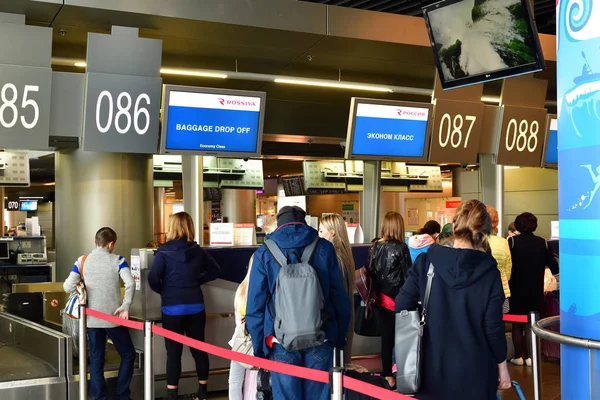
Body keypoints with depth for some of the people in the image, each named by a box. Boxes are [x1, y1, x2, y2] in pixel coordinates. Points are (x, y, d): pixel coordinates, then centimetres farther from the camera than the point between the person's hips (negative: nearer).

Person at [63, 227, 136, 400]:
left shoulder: (82, 261, 0)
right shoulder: (117, 260, -6)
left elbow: (68, 287, -7)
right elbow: (130, 283, -22)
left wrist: (81, 285, 13)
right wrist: (126, 306, -16)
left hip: (92, 319, 2)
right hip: (113, 318, -2)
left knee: (96, 360, 11)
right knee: (128, 355, 15)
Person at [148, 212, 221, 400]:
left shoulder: (164, 252, -9)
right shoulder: (198, 250, 3)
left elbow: (153, 279, -15)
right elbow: (215, 271, 9)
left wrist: (165, 291, 3)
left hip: (172, 308, -3)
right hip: (196, 307, 3)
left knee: (173, 352, 4)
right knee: (199, 348, 13)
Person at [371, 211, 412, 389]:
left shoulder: (376, 246, 1)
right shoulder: (400, 247, -14)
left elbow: (372, 271, 6)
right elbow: (408, 274, -9)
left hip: (382, 296, 5)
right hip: (397, 298, -5)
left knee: (386, 335, 13)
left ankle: (387, 373, 20)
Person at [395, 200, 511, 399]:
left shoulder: (427, 261, -6)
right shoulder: (489, 271, -9)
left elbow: (402, 306, -6)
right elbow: (493, 327, -8)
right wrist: (502, 366, 5)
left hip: (433, 366, 1)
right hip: (475, 370, -1)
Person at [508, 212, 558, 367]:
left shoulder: (512, 241, -9)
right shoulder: (542, 243, -4)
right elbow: (554, 266, -1)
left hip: (516, 289, -2)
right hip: (535, 290, 2)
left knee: (517, 324, 12)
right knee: (531, 324, 12)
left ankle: (519, 356, 14)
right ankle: (529, 356, 13)